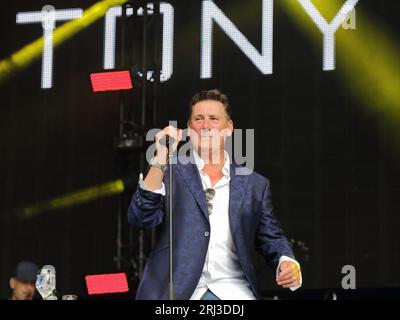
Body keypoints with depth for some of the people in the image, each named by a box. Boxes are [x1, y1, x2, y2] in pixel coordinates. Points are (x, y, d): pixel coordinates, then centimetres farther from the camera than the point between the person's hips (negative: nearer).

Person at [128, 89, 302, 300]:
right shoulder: (170, 173, 9)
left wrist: (287, 262, -5)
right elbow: (141, 218, -4)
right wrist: (160, 161, -13)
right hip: (176, 290, -2)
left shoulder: (254, 185, 15)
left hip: (233, 290, 2)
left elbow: (271, 239, 18)